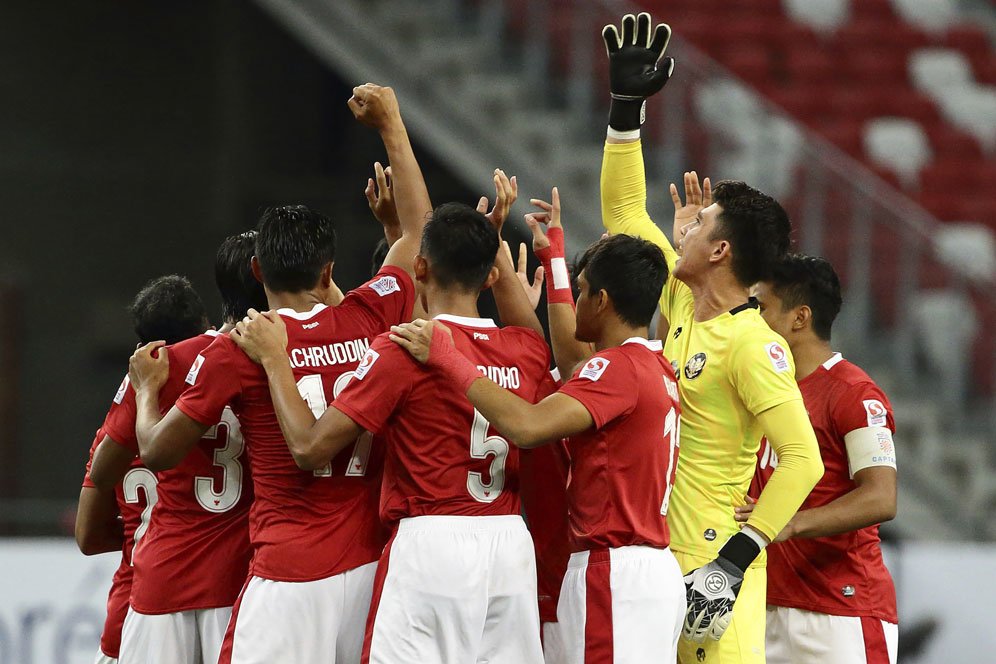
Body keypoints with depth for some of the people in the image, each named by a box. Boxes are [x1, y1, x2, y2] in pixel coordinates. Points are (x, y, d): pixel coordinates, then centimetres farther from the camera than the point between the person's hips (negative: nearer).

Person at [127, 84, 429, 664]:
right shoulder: (368, 320, 4)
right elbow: (419, 227, 23)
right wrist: (392, 126, 32)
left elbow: (157, 445, 5)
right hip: (371, 566, 5)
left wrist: (147, 388, 28)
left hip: (290, 578, -5)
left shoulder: (237, 350, -6)